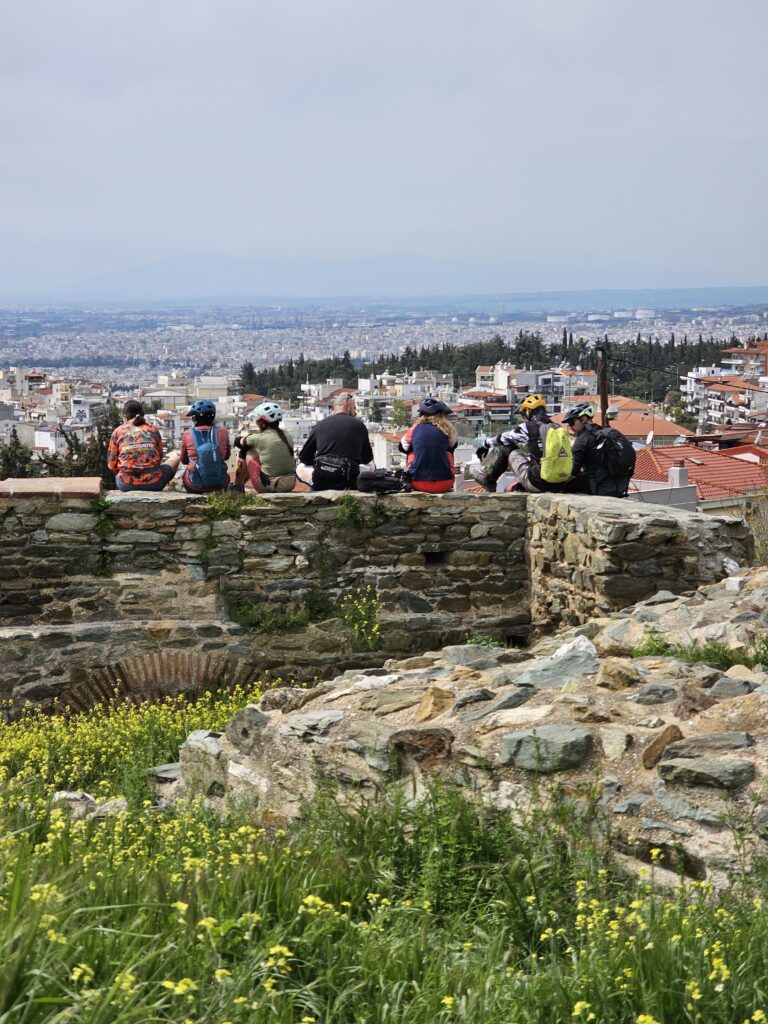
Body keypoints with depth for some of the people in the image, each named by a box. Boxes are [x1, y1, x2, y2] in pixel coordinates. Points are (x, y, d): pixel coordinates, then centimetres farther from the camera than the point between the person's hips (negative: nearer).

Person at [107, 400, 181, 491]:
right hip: (153, 483, -2)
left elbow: (112, 465, 5)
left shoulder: (118, 431, 7)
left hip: (126, 484, 2)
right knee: (176, 456, 27)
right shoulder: (153, 429, 9)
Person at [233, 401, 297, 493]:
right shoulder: (287, 435, 3)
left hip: (268, 486, -5)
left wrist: (247, 434, 26)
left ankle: (236, 488, 29)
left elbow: (238, 442, 6)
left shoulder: (259, 438, -12)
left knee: (249, 454, 16)